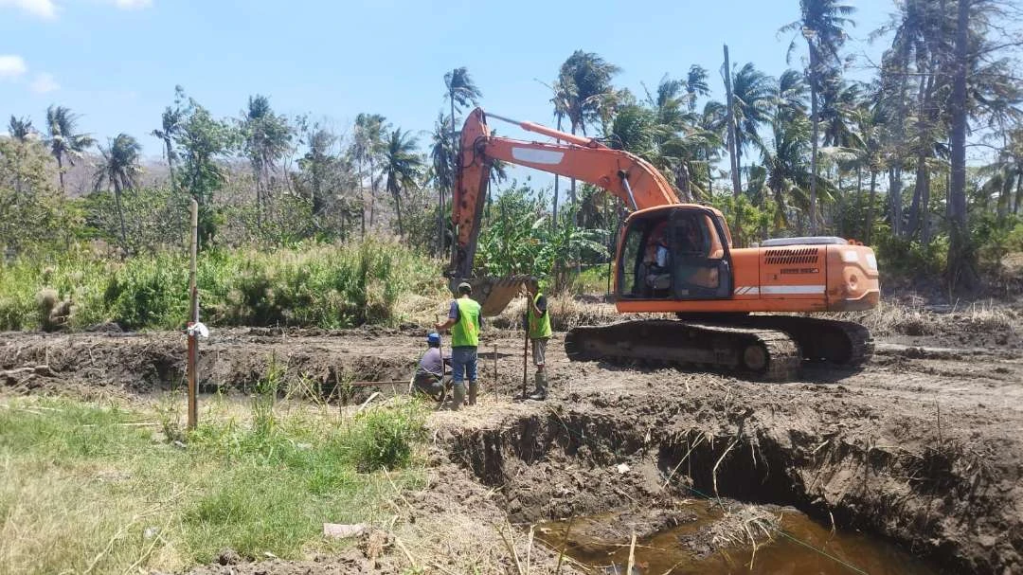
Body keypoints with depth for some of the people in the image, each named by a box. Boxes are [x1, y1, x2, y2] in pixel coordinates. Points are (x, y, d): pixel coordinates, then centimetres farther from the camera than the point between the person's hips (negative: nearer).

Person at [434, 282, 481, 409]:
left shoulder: (456, 303, -8)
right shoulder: (476, 305, 8)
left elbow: (452, 321, -20)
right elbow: (480, 326, 12)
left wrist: (441, 327, -3)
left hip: (460, 344, -5)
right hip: (473, 344, 5)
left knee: (458, 375, 0)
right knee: (472, 375, 13)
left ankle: (458, 403, -1)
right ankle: (472, 401, 18)